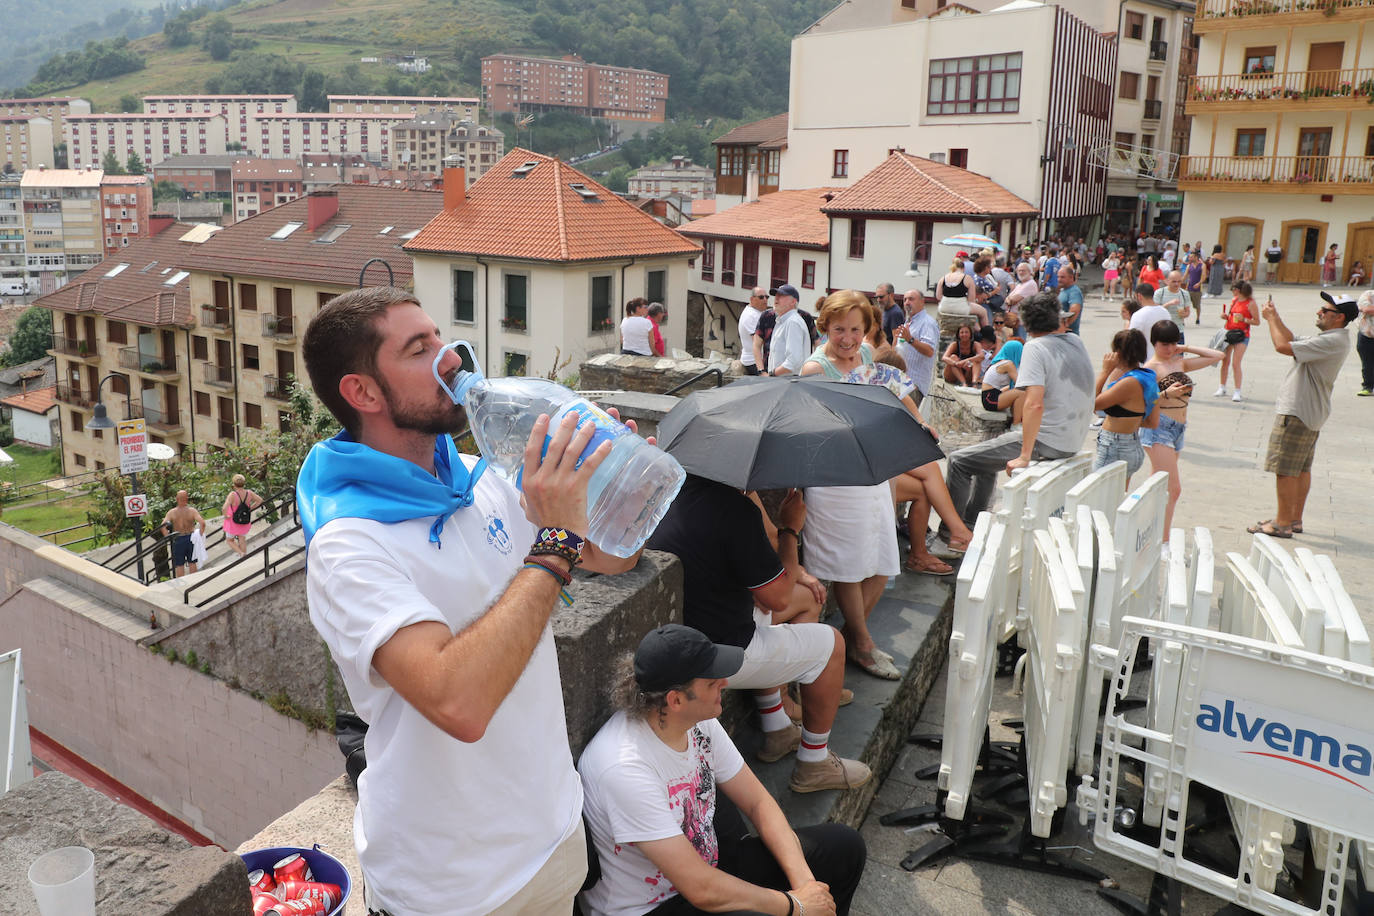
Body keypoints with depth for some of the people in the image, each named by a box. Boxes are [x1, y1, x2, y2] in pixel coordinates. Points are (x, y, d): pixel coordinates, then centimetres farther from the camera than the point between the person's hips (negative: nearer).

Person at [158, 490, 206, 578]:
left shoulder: (171, 512, -9)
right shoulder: (192, 510, -10)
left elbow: (162, 526, -19)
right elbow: (202, 523, -22)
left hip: (178, 540, -1)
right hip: (191, 538, 1)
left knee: (179, 565, 9)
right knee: (192, 563, 16)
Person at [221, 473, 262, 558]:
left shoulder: (233, 494, -30)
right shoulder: (249, 493, -16)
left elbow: (224, 508, -39)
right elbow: (260, 500, 1)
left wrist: (226, 515, -19)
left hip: (233, 522, -4)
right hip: (245, 522, 4)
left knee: (230, 540, 21)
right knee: (242, 540, 22)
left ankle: (241, 553, -2)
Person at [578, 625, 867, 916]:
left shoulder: (700, 722, -7)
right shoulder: (624, 768, -32)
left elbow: (758, 803, 3)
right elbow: (701, 890, -29)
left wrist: (803, 881, -11)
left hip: (707, 864, 8)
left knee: (844, 845, 4)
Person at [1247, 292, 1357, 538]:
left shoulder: (1333, 341, -21)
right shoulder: (1331, 338, 12)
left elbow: (1283, 346, -25)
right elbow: (1293, 341, 20)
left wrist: (1271, 319, -11)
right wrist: (1275, 318, 8)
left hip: (1297, 413, -11)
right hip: (1309, 413, 11)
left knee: (1284, 469, -5)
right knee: (1302, 468, 16)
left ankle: (1282, 524, 0)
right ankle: (1295, 519, 25)